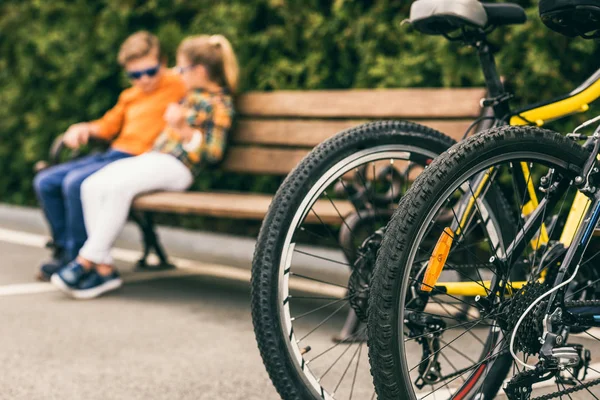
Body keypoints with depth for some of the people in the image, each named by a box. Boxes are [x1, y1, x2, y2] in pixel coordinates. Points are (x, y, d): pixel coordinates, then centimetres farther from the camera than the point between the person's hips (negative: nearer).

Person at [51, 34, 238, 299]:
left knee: (118, 186, -34)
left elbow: (213, 152, -13)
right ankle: (104, 267, -20)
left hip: (176, 166, -9)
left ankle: (87, 261, -26)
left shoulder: (220, 103, -3)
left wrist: (183, 129, -22)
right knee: (92, 186, -15)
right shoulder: (192, 95, 25)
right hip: (152, 156, 9)